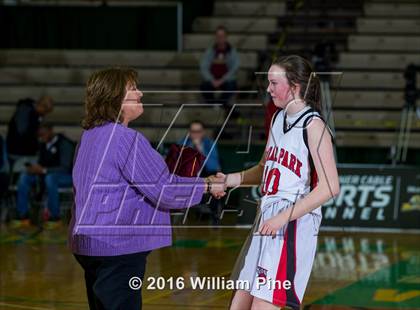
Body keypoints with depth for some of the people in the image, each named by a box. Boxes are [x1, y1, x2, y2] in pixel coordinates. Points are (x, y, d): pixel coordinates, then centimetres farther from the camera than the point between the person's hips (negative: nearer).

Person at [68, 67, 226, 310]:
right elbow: (164, 189, -15)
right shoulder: (127, 139, -16)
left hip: (88, 242, 10)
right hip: (117, 245, -10)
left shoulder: (91, 135, 12)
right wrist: (208, 186, -3)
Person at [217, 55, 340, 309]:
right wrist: (230, 180, 10)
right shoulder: (278, 119, 12)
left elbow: (330, 187, -18)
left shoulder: (313, 126, -12)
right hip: (268, 219, 8)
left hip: (294, 225, -8)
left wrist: (284, 217, -20)